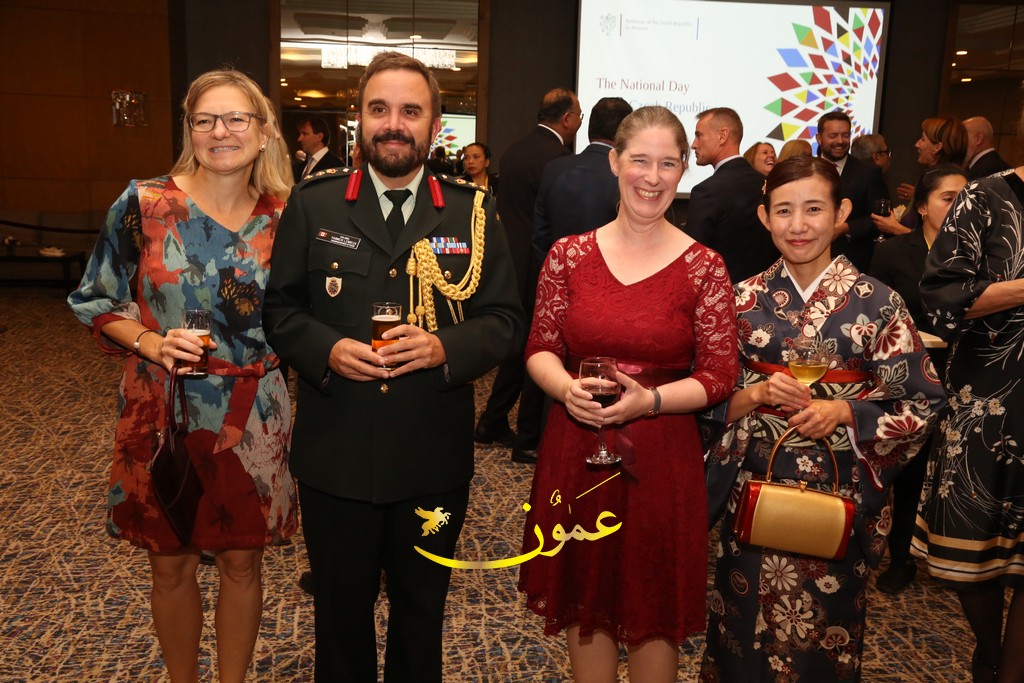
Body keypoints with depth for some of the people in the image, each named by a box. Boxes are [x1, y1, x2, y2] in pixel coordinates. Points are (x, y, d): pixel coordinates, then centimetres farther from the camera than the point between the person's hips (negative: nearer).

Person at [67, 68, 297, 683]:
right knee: (172, 565, 13)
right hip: (163, 413, -1)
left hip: (254, 420, 1)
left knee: (242, 562, 13)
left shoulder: (282, 218, -1)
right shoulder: (143, 204, -6)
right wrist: (150, 342, -15)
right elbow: (95, 301, 2)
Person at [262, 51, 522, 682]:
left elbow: (506, 321, 0)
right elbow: (280, 307, 4)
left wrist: (445, 347, -19)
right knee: (341, 606, 19)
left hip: (435, 457, 0)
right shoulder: (314, 204, 1)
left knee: (423, 607, 19)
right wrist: (326, 349, -15)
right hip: (336, 455, 0)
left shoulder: (474, 212, 0)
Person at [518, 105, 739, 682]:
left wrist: (649, 401, -20)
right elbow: (541, 349, 4)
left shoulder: (704, 267, -5)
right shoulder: (569, 255, 0)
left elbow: (720, 376, -4)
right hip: (575, 453, 2)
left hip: (660, 458, -2)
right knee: (585, 597, 17)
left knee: (654, 610, 13)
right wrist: (566, 387, -17)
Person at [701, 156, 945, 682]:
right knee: (746, 626, 13)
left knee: (822, 634, 13)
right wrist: (755, 395, -15)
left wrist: (847, 413, -19)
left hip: (838, 496, -1)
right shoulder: (745, 298, 1)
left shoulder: (878, 303, -5)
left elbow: (920, 404, -3)